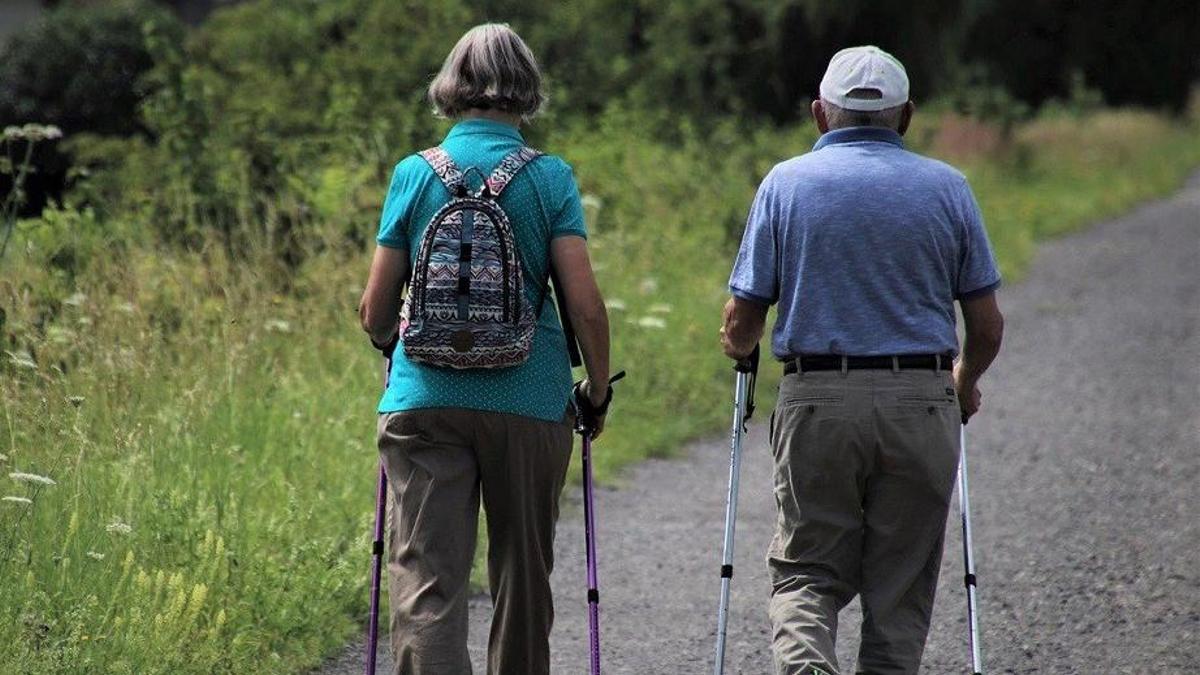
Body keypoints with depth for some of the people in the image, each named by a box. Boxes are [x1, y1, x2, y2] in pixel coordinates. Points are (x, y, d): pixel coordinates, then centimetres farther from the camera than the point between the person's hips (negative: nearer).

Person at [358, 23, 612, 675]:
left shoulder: (415, 174, 2)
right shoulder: (550, 178, -1)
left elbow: (375, 309, 4)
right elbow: (585, 304, -7)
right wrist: (598, 391, 8)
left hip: (425, 399, 0)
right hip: (530, 402, 0)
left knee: (424, 580, -6)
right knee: (523, 577, 16)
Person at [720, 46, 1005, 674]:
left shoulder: (786, 183, 3)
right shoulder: (947, 187, 5)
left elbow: (740, 326, 1)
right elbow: (988, 326, 6)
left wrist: (740, 348, 24)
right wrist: (965, 382, 27)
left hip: (816, 404, -1)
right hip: (921, 405, 1)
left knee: (807, 574, 7)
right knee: (900, 591, 9)